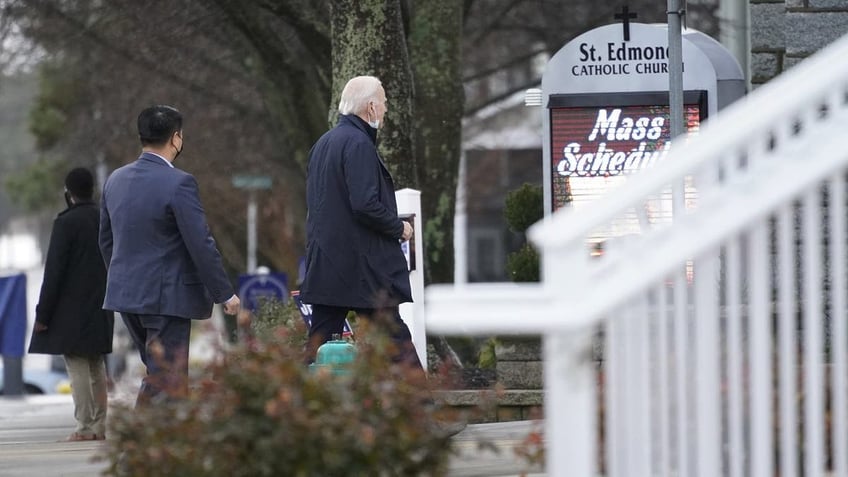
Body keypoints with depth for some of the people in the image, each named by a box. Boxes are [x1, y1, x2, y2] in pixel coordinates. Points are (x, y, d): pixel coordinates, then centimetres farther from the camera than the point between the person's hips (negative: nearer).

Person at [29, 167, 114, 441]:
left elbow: (54, 271, -13)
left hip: (71, 310, -7)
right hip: (100, 308, 7)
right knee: (96, 367, 13)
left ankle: (85, 428, -10)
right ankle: (100, 426, 12)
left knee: (77, 367, -6)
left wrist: (43, 313, -10)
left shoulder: (66, 222, -12)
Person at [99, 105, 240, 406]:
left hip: (125, 293, 8)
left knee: (158, 373, 19)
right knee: (168, 383, -4)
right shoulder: (179, 184, -16)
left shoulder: (115, 180, 7)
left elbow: (106, 241, 17)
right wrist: (225, 293, -7)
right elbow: (201, 245, -15)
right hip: (166, 297, -8)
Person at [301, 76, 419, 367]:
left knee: (320, 343, 7)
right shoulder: (359, 144, -14)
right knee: (395, 339, -5)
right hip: (362, 266, -9)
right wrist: (399, 228, -7)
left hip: (324, 264, 9)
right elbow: (365, 205, -22)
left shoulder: (323, 144, 15)